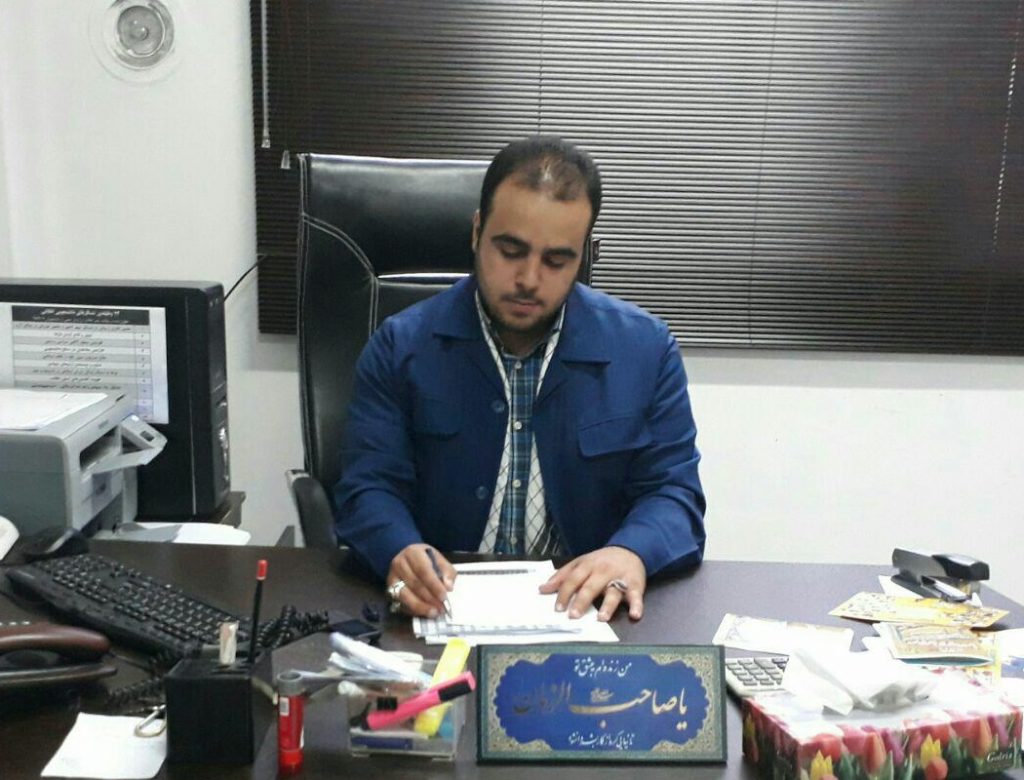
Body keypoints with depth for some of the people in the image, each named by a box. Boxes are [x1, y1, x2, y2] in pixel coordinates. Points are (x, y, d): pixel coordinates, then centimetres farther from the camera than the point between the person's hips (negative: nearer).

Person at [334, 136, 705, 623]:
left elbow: (673, 491, 1)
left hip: (588, 612, 2)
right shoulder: (400, 347, 0)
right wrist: (400, 552, -26)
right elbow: (368, 489, -2)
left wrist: (631, 552, -21)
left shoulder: (646, 349, 3)